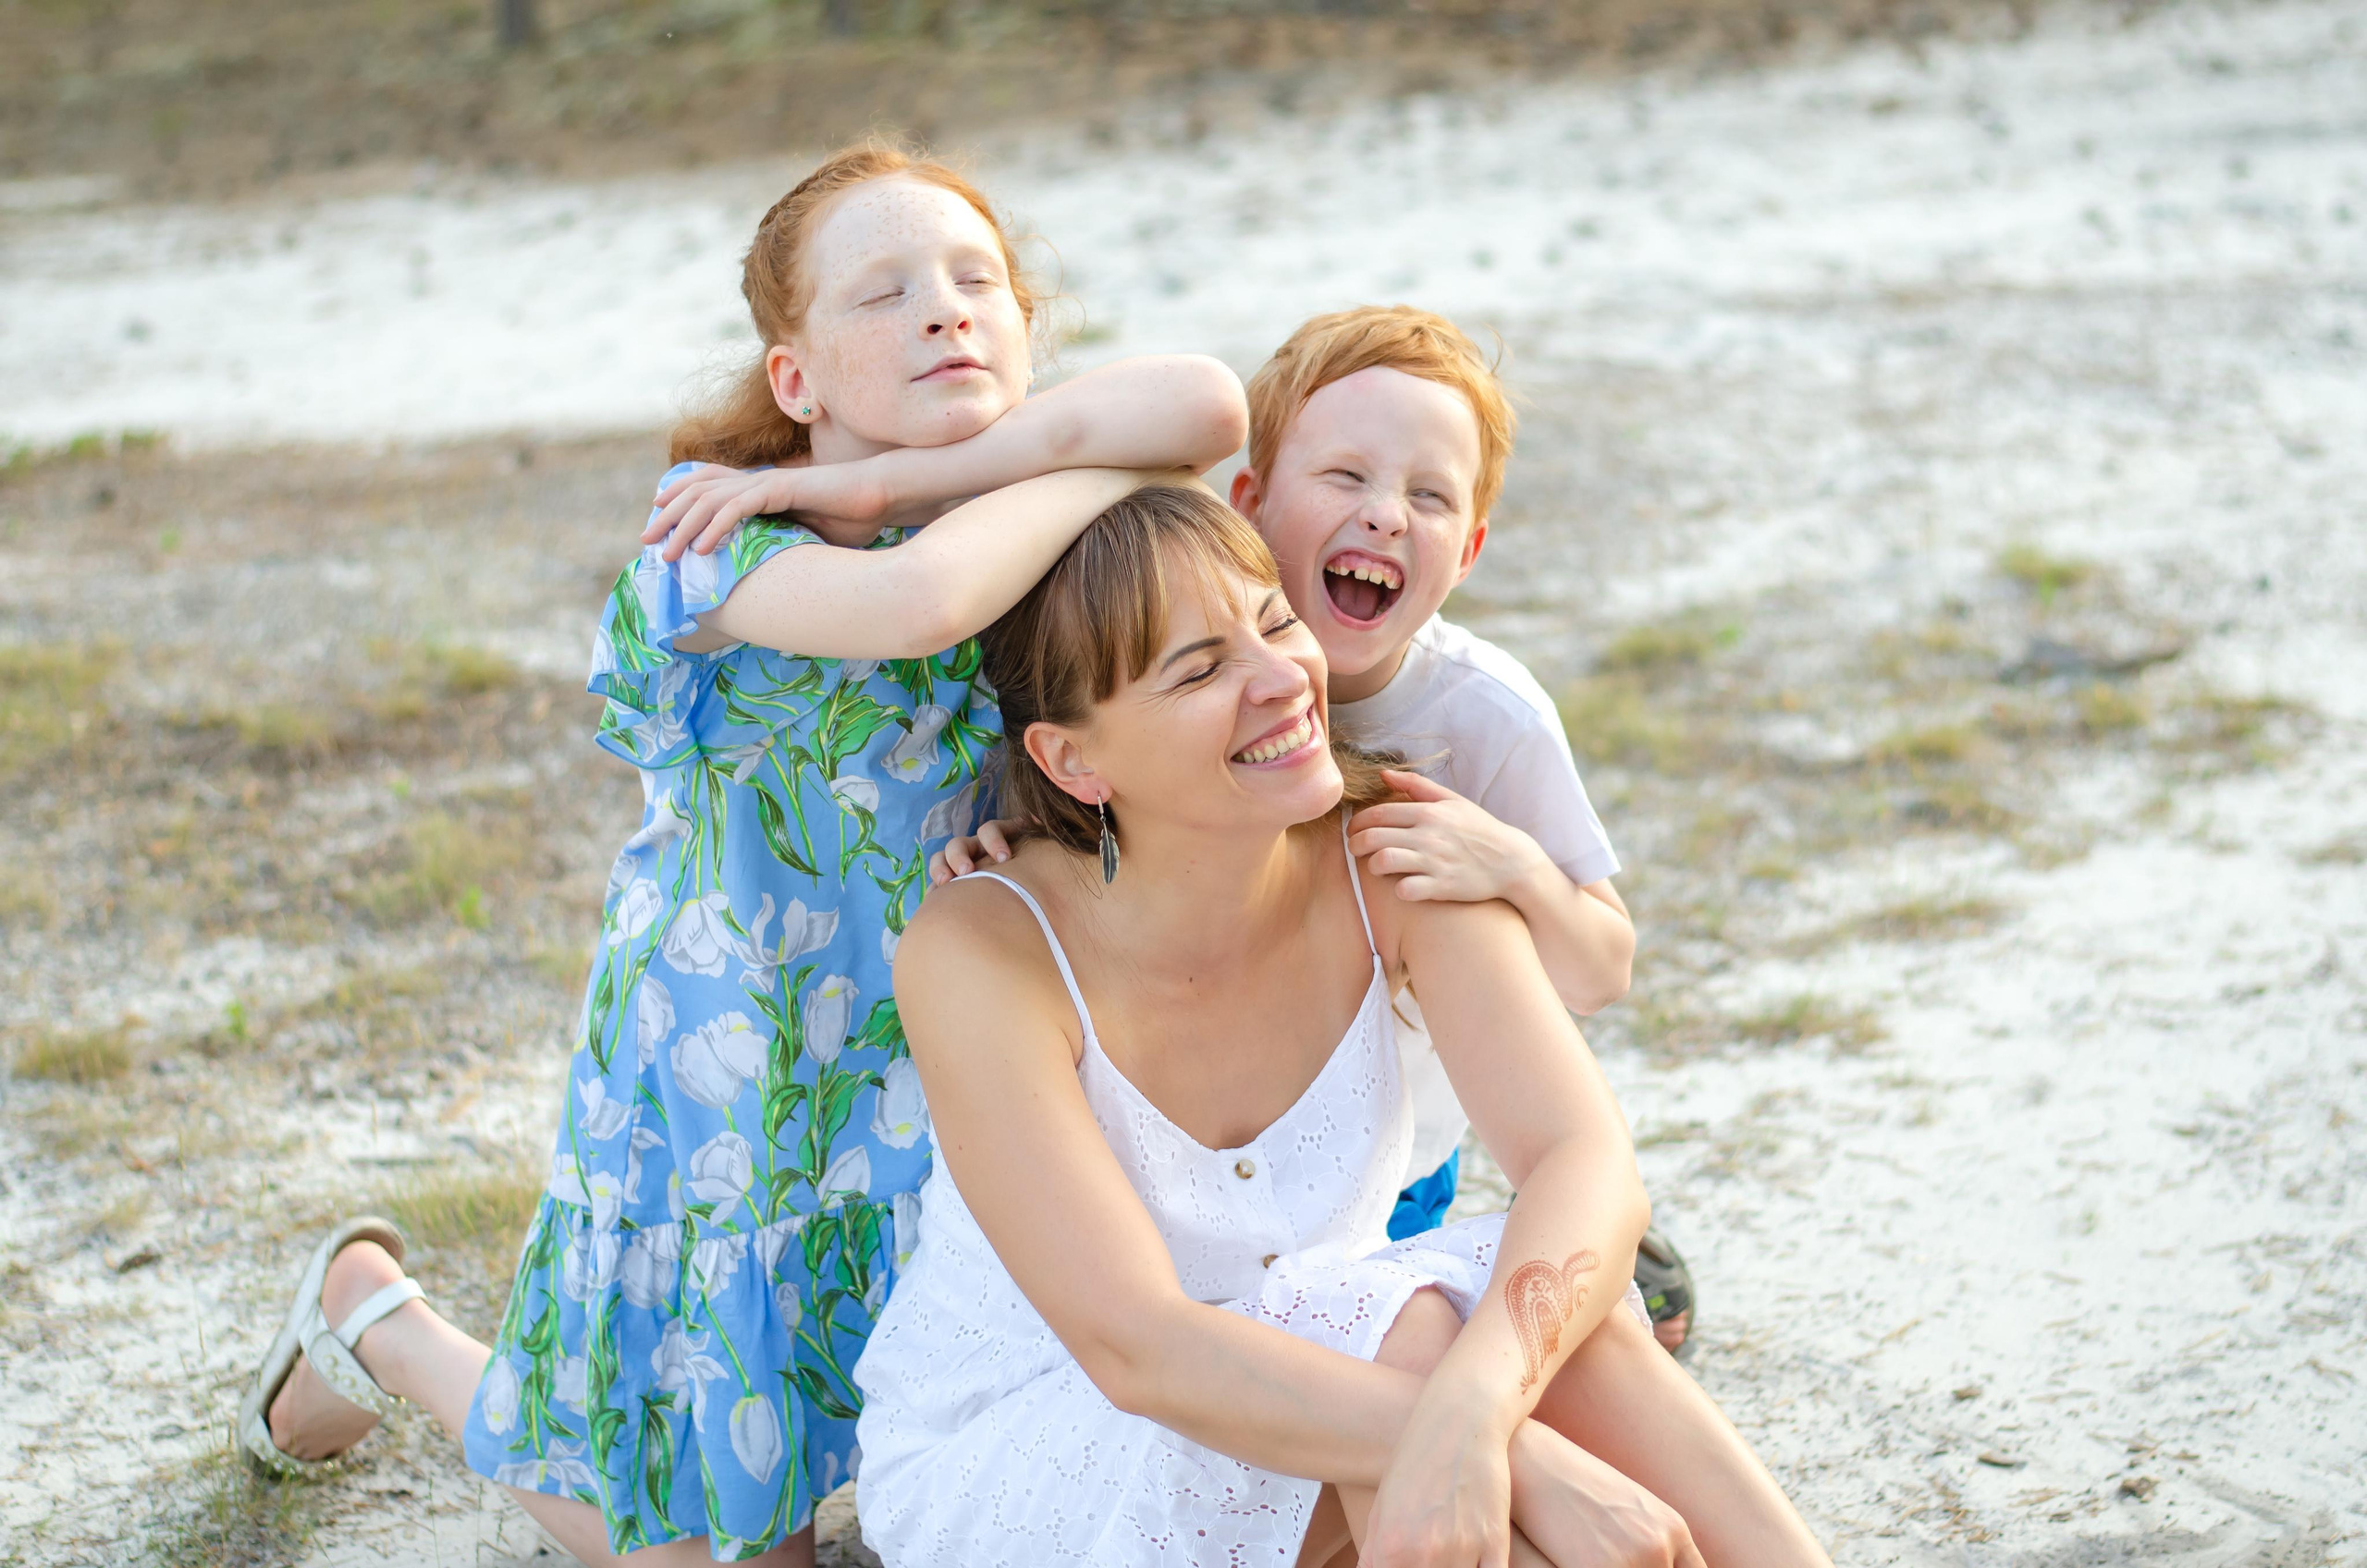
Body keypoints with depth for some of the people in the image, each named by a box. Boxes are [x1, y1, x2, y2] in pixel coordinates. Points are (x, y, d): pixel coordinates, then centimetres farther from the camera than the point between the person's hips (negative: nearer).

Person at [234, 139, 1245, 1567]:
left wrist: (874, 485, -28)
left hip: (950, 1073, 5)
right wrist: (1111, 466, -27)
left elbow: (1207, 403, -28)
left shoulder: (1027, 525, -6)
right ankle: (372, 1312, 32)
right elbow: (917, 601, -43)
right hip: (743, 1090, -5)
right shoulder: (720, 542, -19)